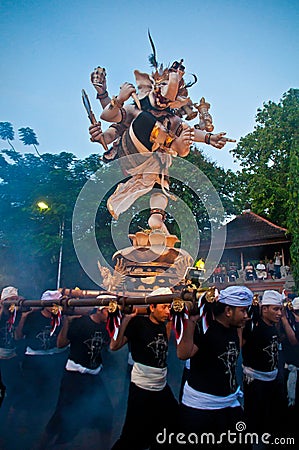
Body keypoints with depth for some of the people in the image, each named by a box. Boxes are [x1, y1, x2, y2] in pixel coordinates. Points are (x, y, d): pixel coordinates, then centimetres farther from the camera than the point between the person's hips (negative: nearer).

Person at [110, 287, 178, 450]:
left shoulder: (163, 326, 4)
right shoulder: (138, 323, -16)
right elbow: (114, 346, -21)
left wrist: (171, 320, 12)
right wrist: (126, 318, -28)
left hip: (162, 387, 7)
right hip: (142, 389, -7)